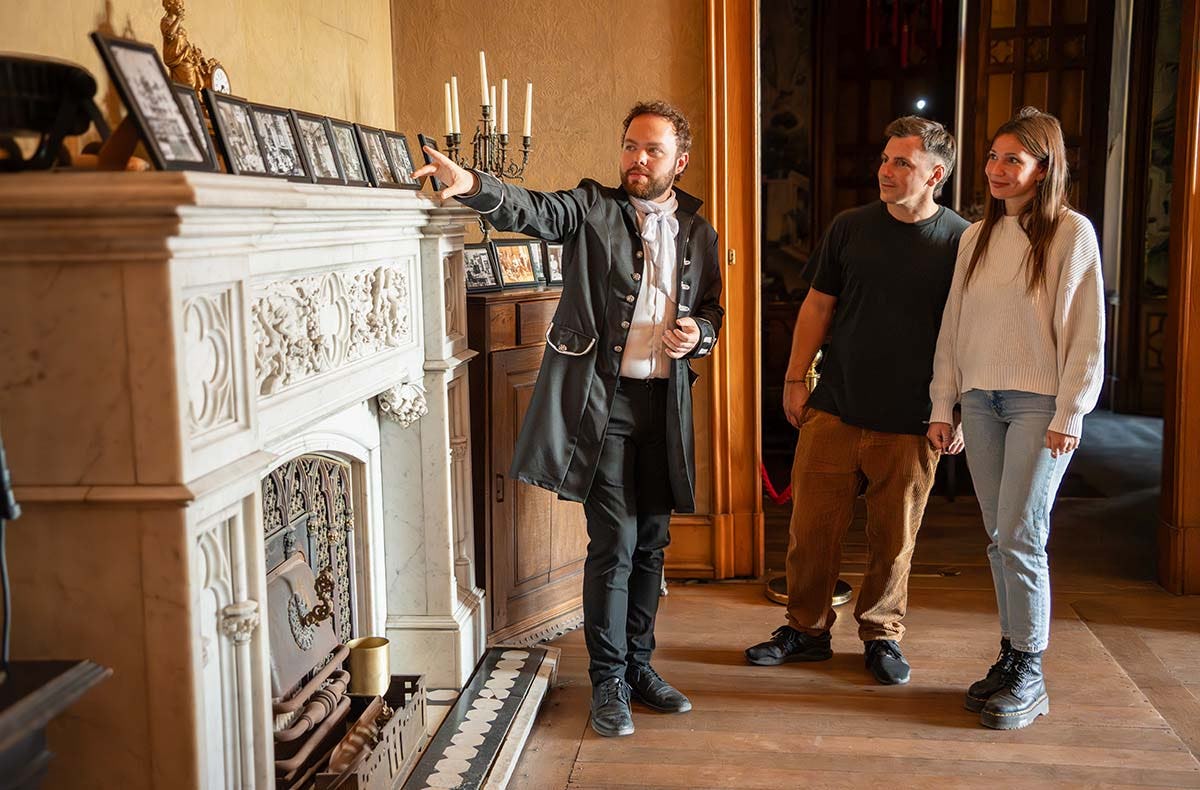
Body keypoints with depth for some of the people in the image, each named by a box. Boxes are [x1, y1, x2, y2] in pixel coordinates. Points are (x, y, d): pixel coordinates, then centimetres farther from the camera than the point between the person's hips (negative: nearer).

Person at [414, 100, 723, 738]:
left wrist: (697, 333, -2)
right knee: (614, 542, -6)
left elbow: (712, 308, 21)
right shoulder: (592, 208, -1)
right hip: (601, 398, -4)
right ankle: (609, 681, 10)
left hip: (664, 401, 4)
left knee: (650, 542, 13)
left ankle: (639, 665, 28)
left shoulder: (698, 232, 11)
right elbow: (532, 210, -20)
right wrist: (473, 184, -39)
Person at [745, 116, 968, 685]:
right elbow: (818, 305, 10)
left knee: (894, 537, 9)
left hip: (910, 421, -2)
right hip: (834, 409, 2)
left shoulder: (961, 240, -2)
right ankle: (806, 629, 23)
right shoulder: (850, 227, 5)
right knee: (812, 526, 6)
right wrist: (795, 378, 5)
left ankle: (881, 634, 27)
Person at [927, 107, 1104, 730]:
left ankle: (1029, 677, 5)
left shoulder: (1071, 232, -3)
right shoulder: (976, 236, 12)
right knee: (1000, 539, 8)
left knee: (1020, 538, -7)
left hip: (1039, 403, -5)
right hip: (981, 401, 5)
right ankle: (1011, 656, 19)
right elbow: (953, 325, 13)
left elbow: (1086, 332, -7)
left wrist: (1068, 416, -11)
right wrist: (942, 406, 9)